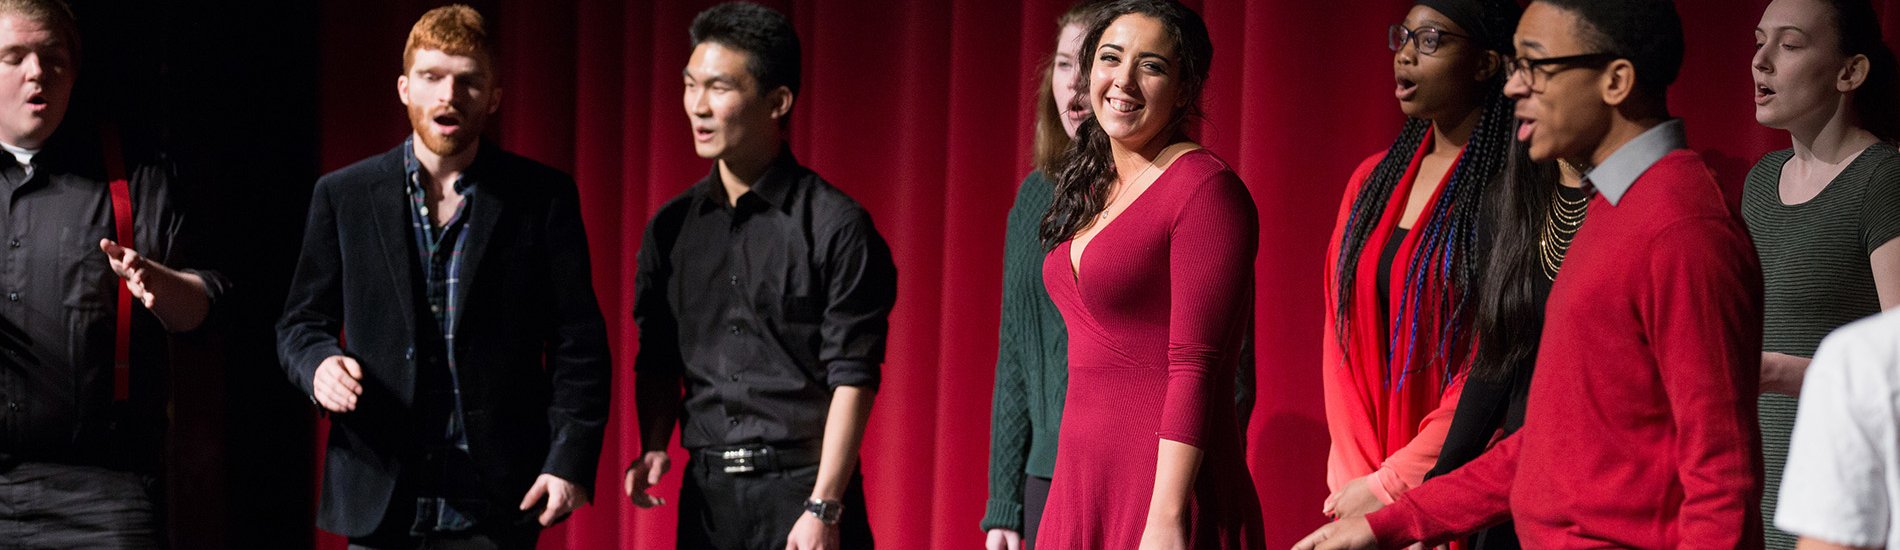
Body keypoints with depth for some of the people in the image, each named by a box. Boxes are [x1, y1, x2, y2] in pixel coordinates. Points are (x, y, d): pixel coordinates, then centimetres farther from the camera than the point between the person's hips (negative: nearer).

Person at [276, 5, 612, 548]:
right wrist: (320, 362, -10)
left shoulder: (543, 197, 2)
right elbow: (301, 322, 13)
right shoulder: (343, 195, 7)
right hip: (379, 497, 2)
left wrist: (570, 458, -8)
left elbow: (579, 344, 2)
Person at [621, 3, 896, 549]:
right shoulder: (672, 226, 9)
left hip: (802, 485, -4)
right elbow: (658, 361, 15)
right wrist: (654, 447, -2)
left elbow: (852, 377, -10)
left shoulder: (837, 227, -6)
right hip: (705, 492, 5)